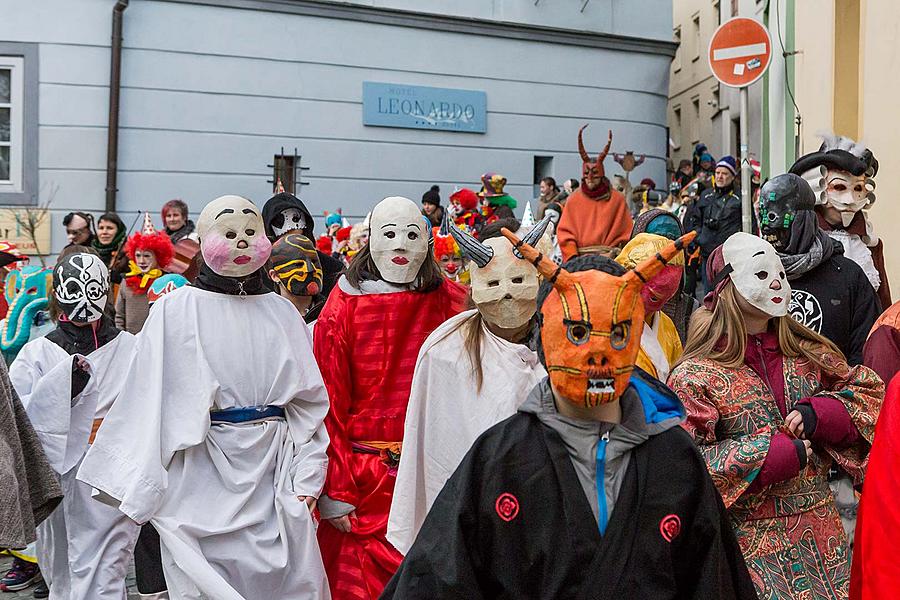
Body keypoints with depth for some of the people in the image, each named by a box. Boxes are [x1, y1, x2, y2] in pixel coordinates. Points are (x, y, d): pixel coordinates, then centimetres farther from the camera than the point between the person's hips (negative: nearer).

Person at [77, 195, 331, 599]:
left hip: (273, 474, 3)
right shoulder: (176, 310, -2)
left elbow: (309, 402, 7)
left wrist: (306, 480, 1)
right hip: (202, 474, -2)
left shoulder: (283, 312, 7)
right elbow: (148, 402, -2)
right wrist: (139, 489, -2)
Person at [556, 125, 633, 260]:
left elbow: (625, 234, 7)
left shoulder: (617, 199, 9)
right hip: (579, 257, 1)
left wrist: (614, 253, -6)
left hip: (608, 257, -1)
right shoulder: (574, 199, 12)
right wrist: (573, 257, -6)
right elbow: (564, 232, 6)